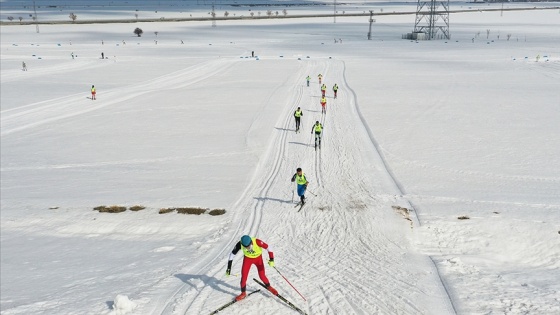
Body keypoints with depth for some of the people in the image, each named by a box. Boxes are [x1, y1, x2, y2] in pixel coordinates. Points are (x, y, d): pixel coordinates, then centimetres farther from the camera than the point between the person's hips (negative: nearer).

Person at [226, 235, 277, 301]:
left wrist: (271, 259, -29)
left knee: (262, 276, -1)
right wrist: (229, 267, -17)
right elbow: (232, 254, -18)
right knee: (244, 276, -6)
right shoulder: (240, 244, -31)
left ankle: (268, 287, 29)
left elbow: (267, 247, -25)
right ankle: (243, 293, 14)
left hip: (258, 258, -1)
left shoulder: (257, 242, -38)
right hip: (247, 258, 1)